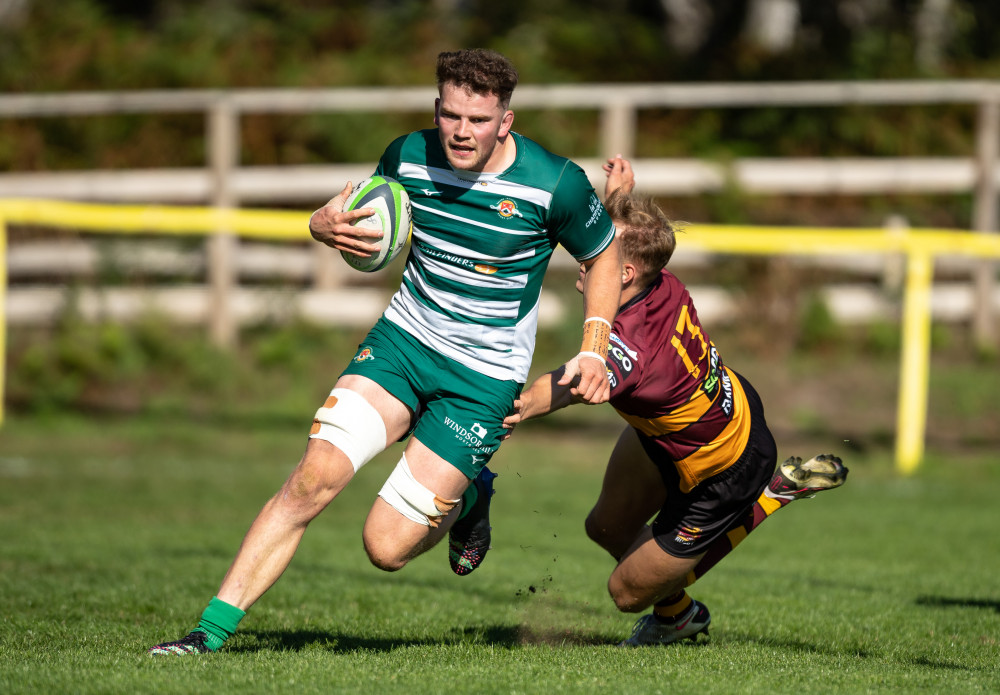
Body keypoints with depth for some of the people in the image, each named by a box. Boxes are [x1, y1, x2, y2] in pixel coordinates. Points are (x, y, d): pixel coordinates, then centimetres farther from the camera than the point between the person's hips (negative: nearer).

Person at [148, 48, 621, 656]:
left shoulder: (557, 184, -17)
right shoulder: (409, 156, -7)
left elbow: (604, 254, 2)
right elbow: (365, 219, 13)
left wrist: (594, 352, -9)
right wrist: (326, 225, -11)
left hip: (484, 377, -3)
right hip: (403, 338, 3)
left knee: (386, 547, -9)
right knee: (315, 475, -18)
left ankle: (468, 498, 26)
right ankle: (212, 630, -11)